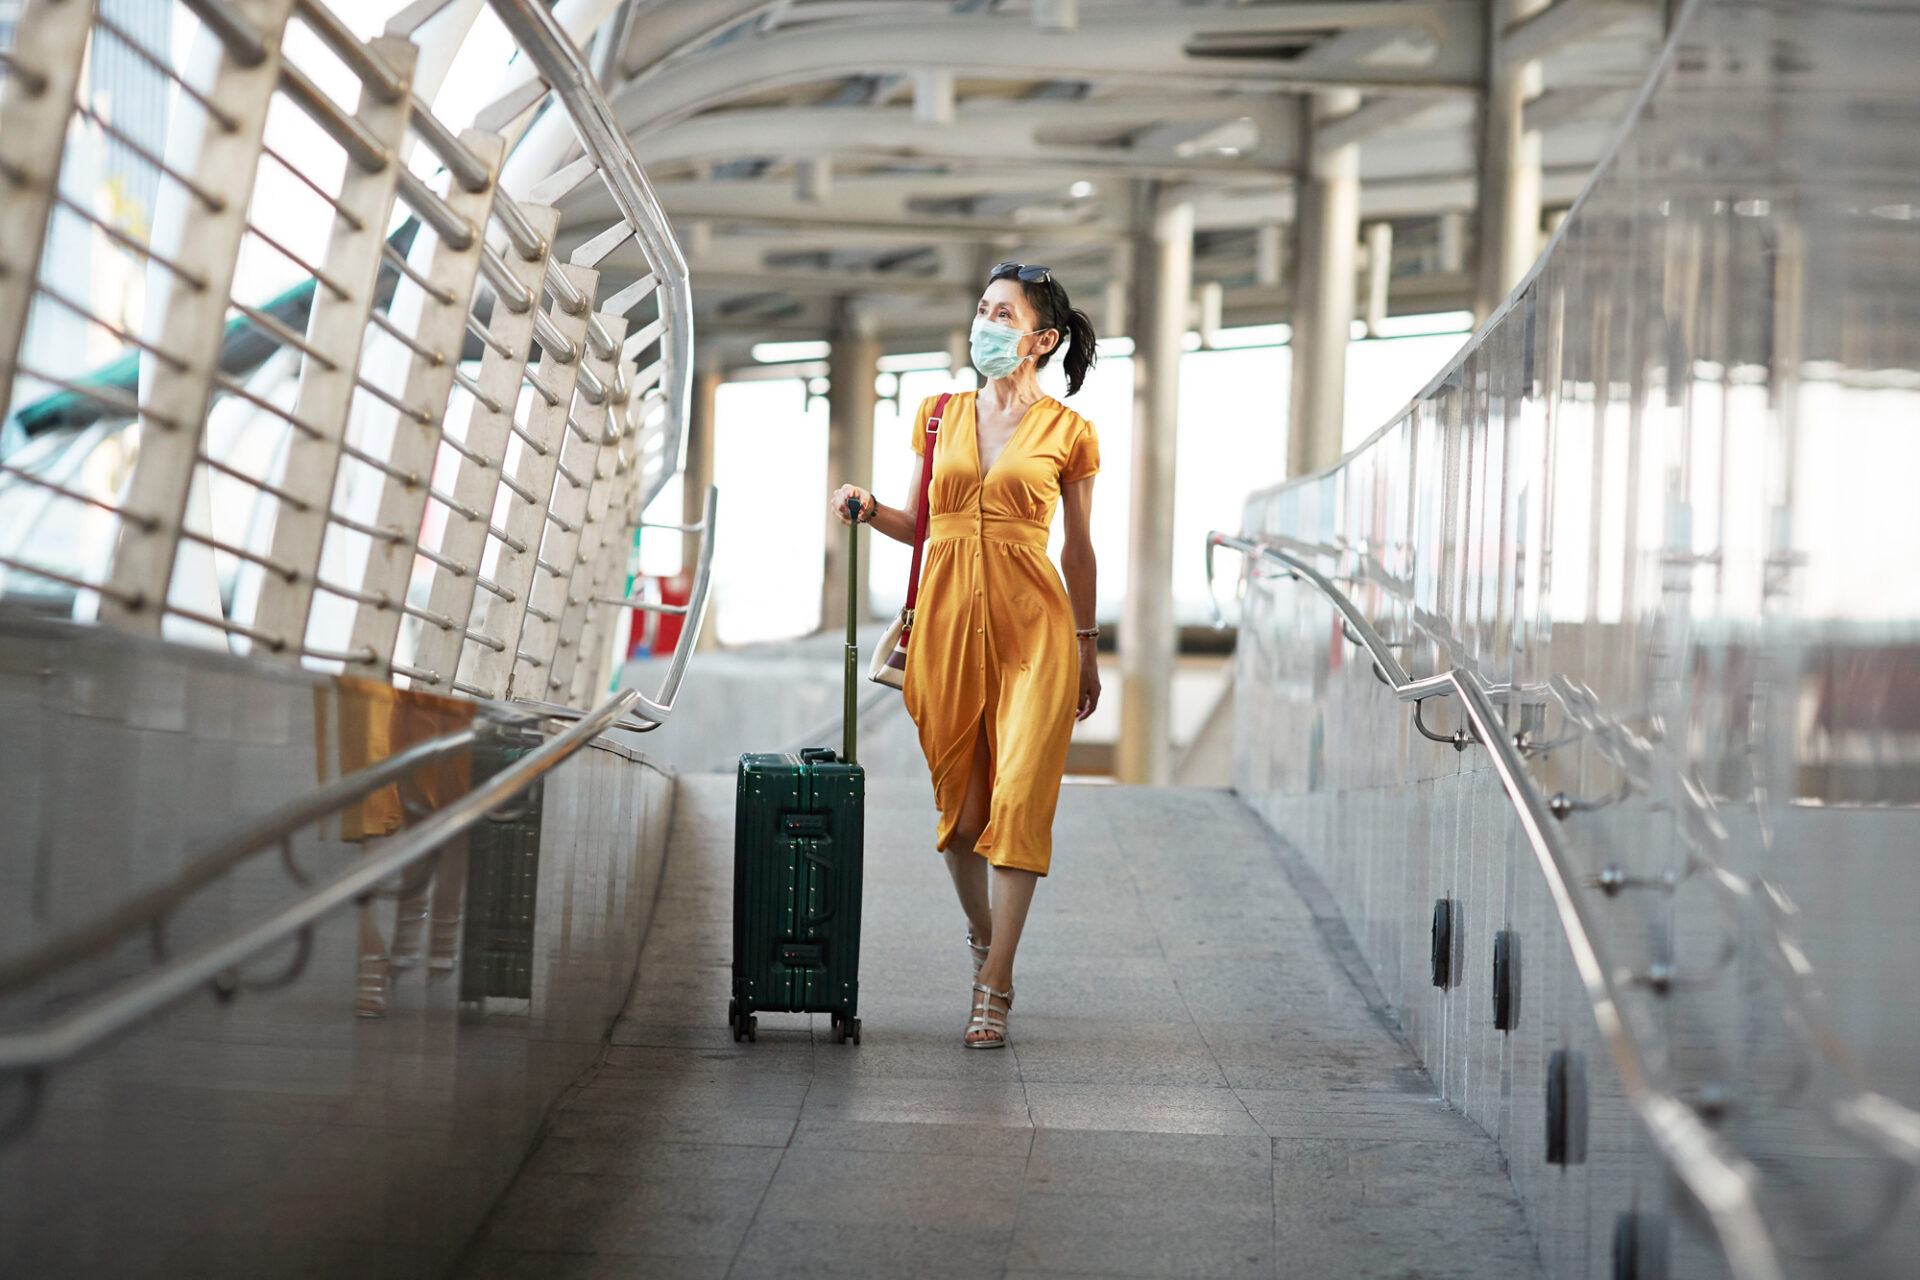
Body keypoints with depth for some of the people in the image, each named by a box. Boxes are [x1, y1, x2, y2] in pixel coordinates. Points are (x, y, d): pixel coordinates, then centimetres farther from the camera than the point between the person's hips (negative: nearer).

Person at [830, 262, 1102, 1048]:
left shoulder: (1066, 432, 1)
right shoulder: (941, 417, 10)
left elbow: (1077, 547, 8)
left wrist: (1086, 649, 12)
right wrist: (869, 509, -3)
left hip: (1031, 627, -3)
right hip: (948, 618, 3)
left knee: (1019, 797, -11)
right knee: (958, 798, 8)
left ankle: (994, 989, -8)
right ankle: (980, 929, 35)